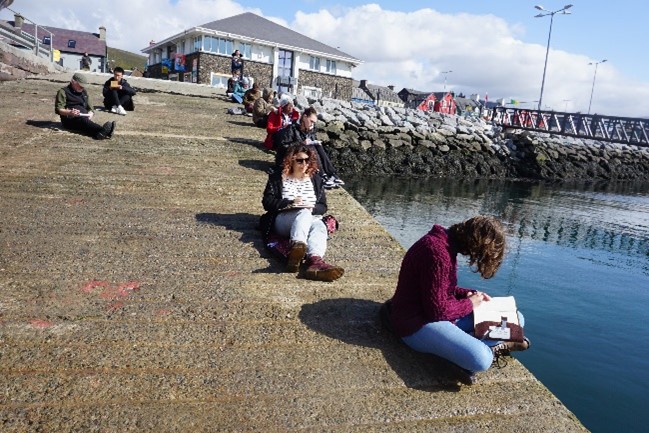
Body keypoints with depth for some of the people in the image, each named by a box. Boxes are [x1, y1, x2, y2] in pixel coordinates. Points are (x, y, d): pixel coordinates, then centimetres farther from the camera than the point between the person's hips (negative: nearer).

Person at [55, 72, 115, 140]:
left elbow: (90, 108, 24)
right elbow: (58, 109, -2)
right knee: (83, 120, -38)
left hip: (84, 117, 5)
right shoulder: (63, 92, 7)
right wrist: (69, 112, -25)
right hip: (70, 119, -5)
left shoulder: (84, 92, 26)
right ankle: (103, 130, -70)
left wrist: (90, 113, -2)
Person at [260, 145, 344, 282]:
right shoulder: (278, 178, 12)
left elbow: (323, 206, 15)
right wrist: (290, 203, -12)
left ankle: (315, 260, -67)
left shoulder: (316, 180, 21)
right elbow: (267, 202, 2)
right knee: (304, 213, -38)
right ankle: (297, 247, -69)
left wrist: (313, 208, -9)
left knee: (320, 227, -36)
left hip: (312, 218, 3)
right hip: (284, 219, -2)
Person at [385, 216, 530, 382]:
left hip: (440, 312, 10)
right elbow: (438, 310, -25)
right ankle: (493, 347, -4)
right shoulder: (438, 253, -27)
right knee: (480, 359, -32)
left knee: (515, 320, 8)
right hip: (418, 324, -10)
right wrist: (469, 303, -8)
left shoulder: (447, 242, 5)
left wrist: (468, 294, 1)